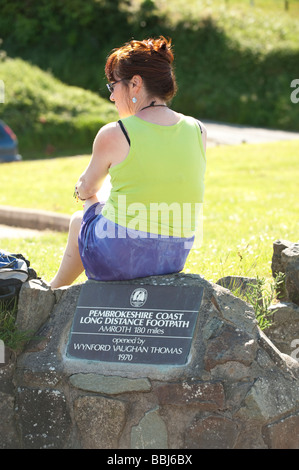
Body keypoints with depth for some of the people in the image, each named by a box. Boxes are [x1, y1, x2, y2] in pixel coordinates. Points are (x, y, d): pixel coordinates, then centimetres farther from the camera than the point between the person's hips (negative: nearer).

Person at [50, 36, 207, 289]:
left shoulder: (115, 135, -13)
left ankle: (55, 289, 53)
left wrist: (87, 195, 29)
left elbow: (86, 187, 5)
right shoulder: (198, 131, -1)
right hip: (175, 258, 5)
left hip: (118, 257, -4)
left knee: (80, 219, 31)